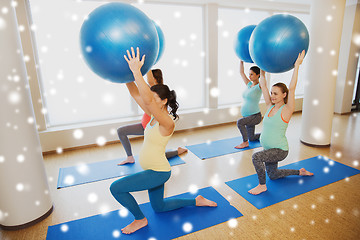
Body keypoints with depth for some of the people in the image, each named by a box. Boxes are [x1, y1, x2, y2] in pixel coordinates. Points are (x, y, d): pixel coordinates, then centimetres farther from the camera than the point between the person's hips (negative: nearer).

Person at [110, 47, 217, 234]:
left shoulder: (167, 123, -24)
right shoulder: (154, 117, 1)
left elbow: (148, 100, -39)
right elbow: (136, 94, -2)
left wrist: (136, 72, -40)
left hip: (158, 172, -9)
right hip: (153, 170, 9)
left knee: (116, 188, -8)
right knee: (159, 207, 25)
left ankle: (140, 219, 12)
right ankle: (197, 201, 34)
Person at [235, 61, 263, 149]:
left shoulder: (260, 86, -12)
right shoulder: (249, 85, 7)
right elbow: (241, 72, 11)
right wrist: (241, 60, 7)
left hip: (255, 116, -8)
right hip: (247, 116, 8)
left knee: (240, 122, -33)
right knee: (251, 138, 18)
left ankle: (245, 142, -14)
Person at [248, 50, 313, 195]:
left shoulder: (286, 110, -15)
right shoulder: (270, 106, 0)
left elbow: (291, 88, -27)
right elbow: (263, 85, 0)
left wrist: (296, 66, -23)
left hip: (280, 150, -8)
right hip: (269, 150, 8)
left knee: (256, 157, -32)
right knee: (273, 175, 23)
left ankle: (262, 185, -9)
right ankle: (300, 172, 45)